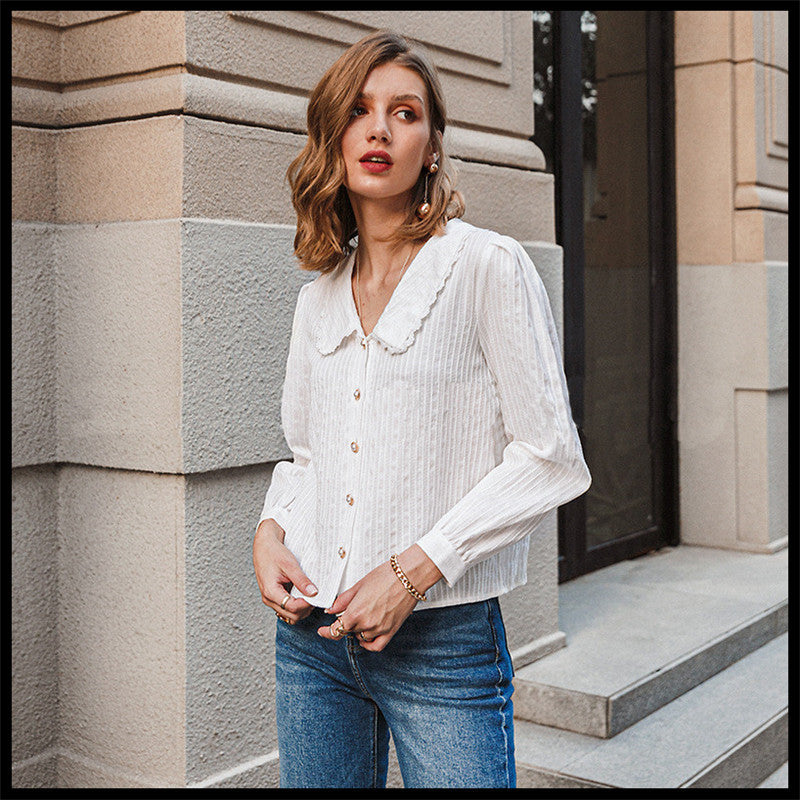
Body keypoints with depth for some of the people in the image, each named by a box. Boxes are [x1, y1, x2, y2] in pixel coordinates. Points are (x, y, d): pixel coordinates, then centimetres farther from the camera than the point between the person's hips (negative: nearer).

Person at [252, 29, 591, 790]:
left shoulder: (488, 265, -8)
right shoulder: (318, 296, 9)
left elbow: (552, 458, -11)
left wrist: (415, 569, -15)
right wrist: (270, 529, -2)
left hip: (444, 640, -5)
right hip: (312, 633, 5)